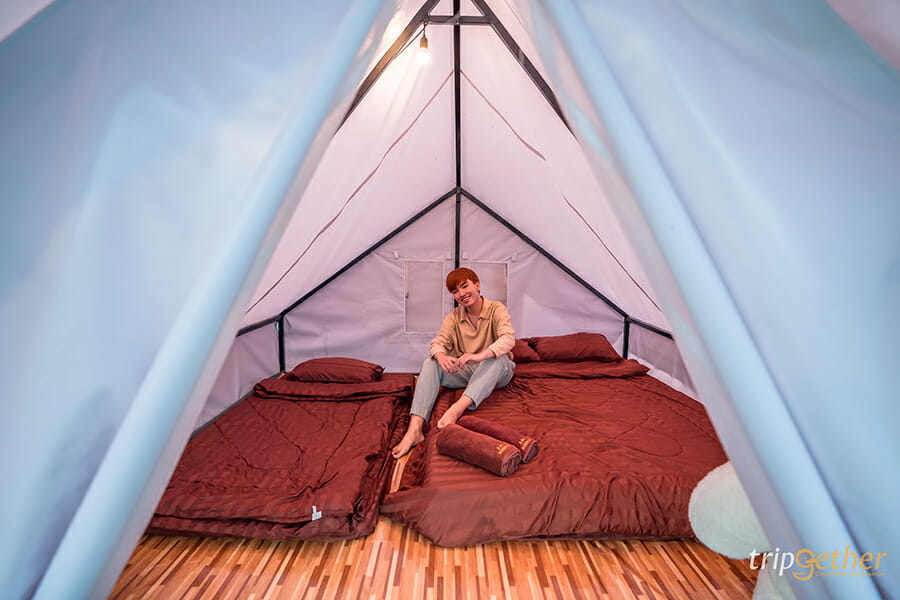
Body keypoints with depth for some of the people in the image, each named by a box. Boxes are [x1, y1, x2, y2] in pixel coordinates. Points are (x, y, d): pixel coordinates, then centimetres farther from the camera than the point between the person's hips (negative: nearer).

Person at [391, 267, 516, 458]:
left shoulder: (496, 309, -10)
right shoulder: (454, 317, 2)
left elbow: (508, 338, -28)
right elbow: (437, 342, -8)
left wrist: (480, 355, -47)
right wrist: (441, 356, -35)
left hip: (496, 374, -3)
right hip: (464, 372, 3)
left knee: (497, 359, -37)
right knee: (430, 363, -23)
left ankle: (456, 410, -53)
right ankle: (414, 430, -38)